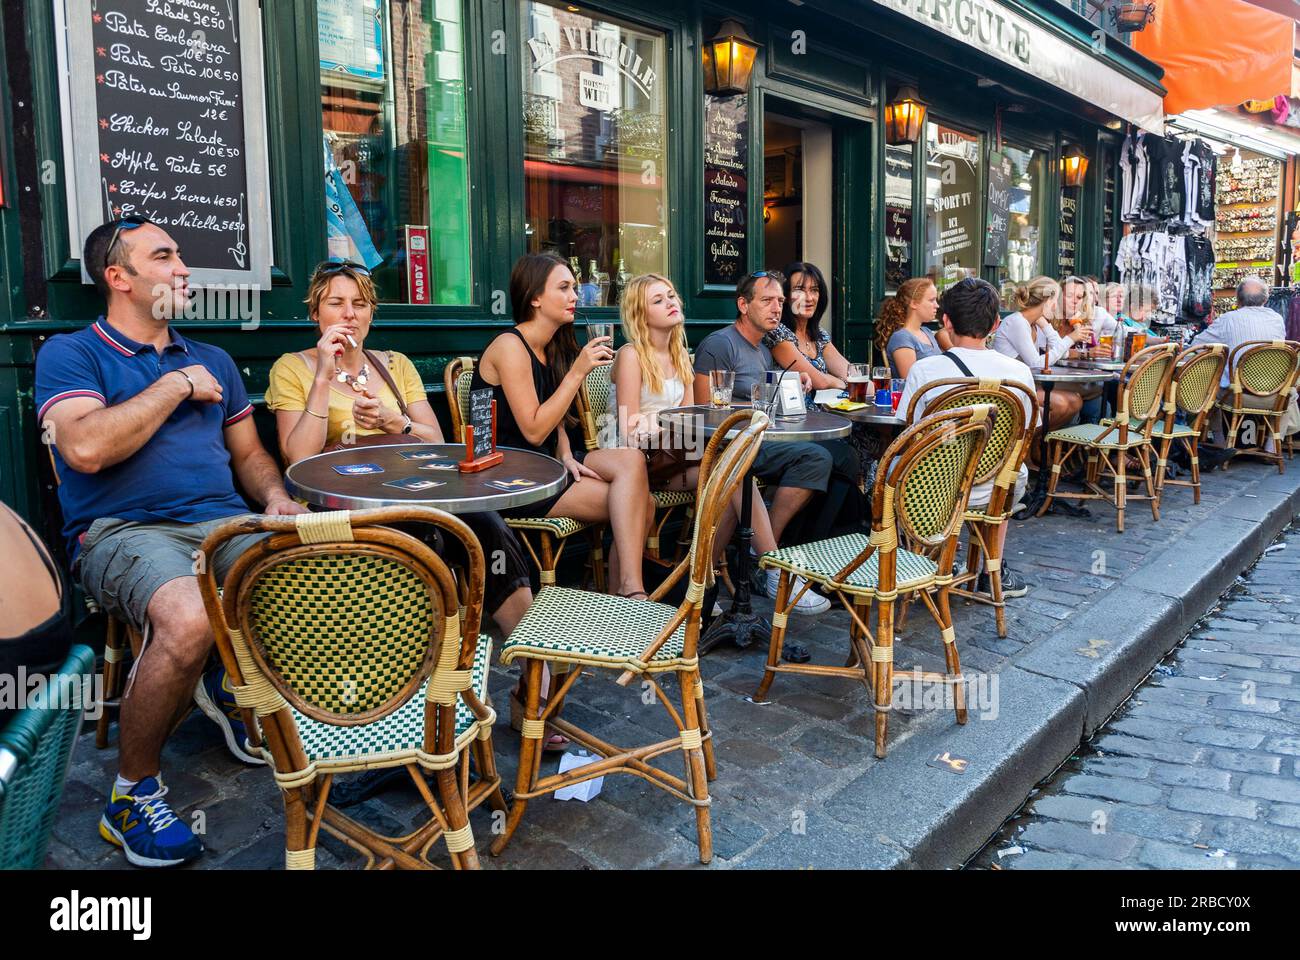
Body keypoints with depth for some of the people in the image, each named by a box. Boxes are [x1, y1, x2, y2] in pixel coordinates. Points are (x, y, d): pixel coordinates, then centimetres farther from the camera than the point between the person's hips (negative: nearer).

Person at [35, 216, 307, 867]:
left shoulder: (213, 361, 24)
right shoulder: (69, 354, 6)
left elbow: (249, 454, 24)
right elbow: (86, 448, -14)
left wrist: (275, 499, 2)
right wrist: (176, 385, -5)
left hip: (224, 523, 5)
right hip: (123, 531, -5)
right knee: (187, 619, -38)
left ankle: (233, 685, 9)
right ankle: (132, 794, -12)